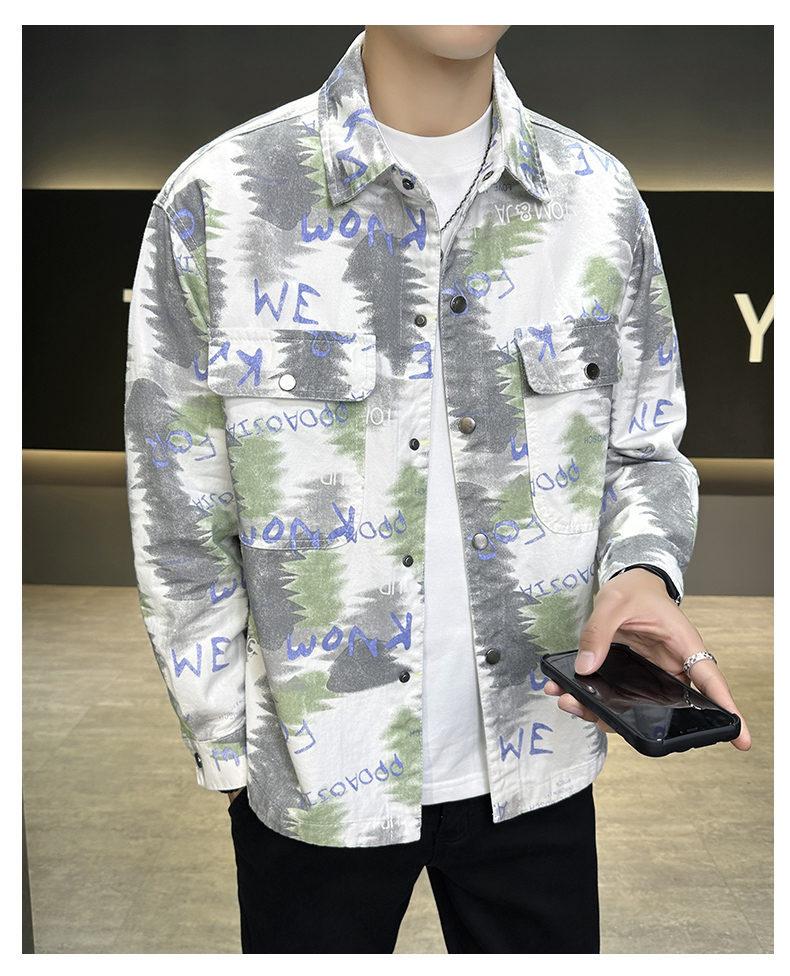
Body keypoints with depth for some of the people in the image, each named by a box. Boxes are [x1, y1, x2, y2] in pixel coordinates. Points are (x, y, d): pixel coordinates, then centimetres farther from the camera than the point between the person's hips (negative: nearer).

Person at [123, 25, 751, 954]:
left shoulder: (600, 198, -2)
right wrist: (231, 755, -1)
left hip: (537, 755, 3)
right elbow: (180, 521, -6)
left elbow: (642, 450, 6)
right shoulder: (215, 202, -11)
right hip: (317, 767, -1)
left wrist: (641, 572, -15)